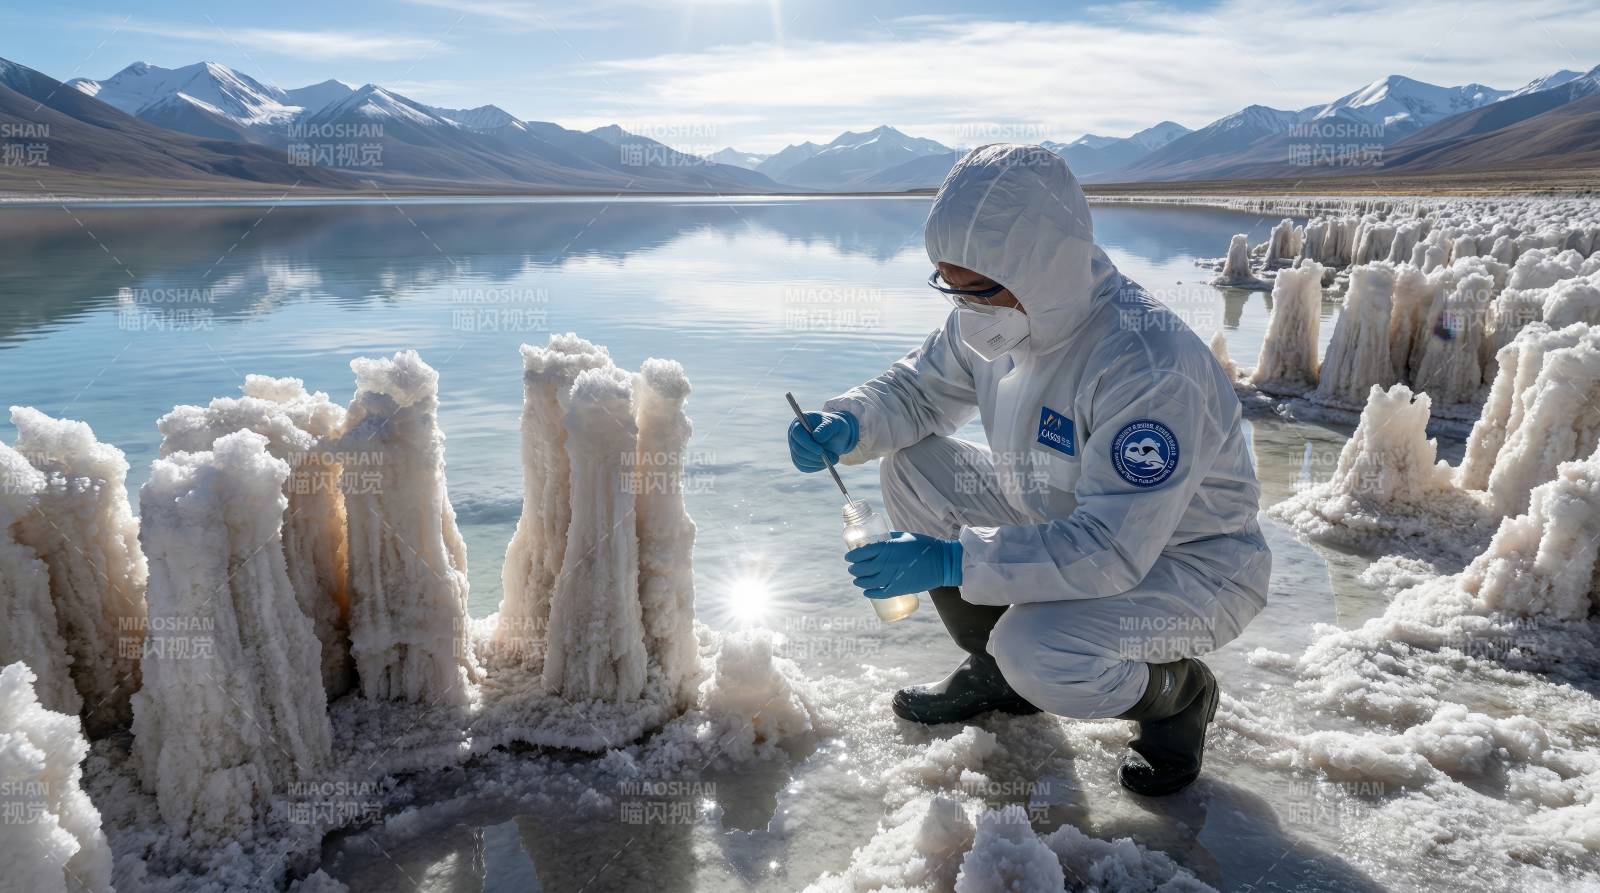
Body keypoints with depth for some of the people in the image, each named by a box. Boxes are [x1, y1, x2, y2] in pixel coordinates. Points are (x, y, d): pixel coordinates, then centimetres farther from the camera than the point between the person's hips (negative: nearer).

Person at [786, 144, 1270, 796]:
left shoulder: (1149, 368, -35)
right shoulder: (994, 318, -10)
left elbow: (1112, 549, -37)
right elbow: (919, 388, 4)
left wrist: (953, 560, -40)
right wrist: (846, 425, -18)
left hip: (1190, 564, -8)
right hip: (1067, 523, 8)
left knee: (1037, 651, -34)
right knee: (913, 465, -5)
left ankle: (1179, 692, 3)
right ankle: (994, 671, 11)